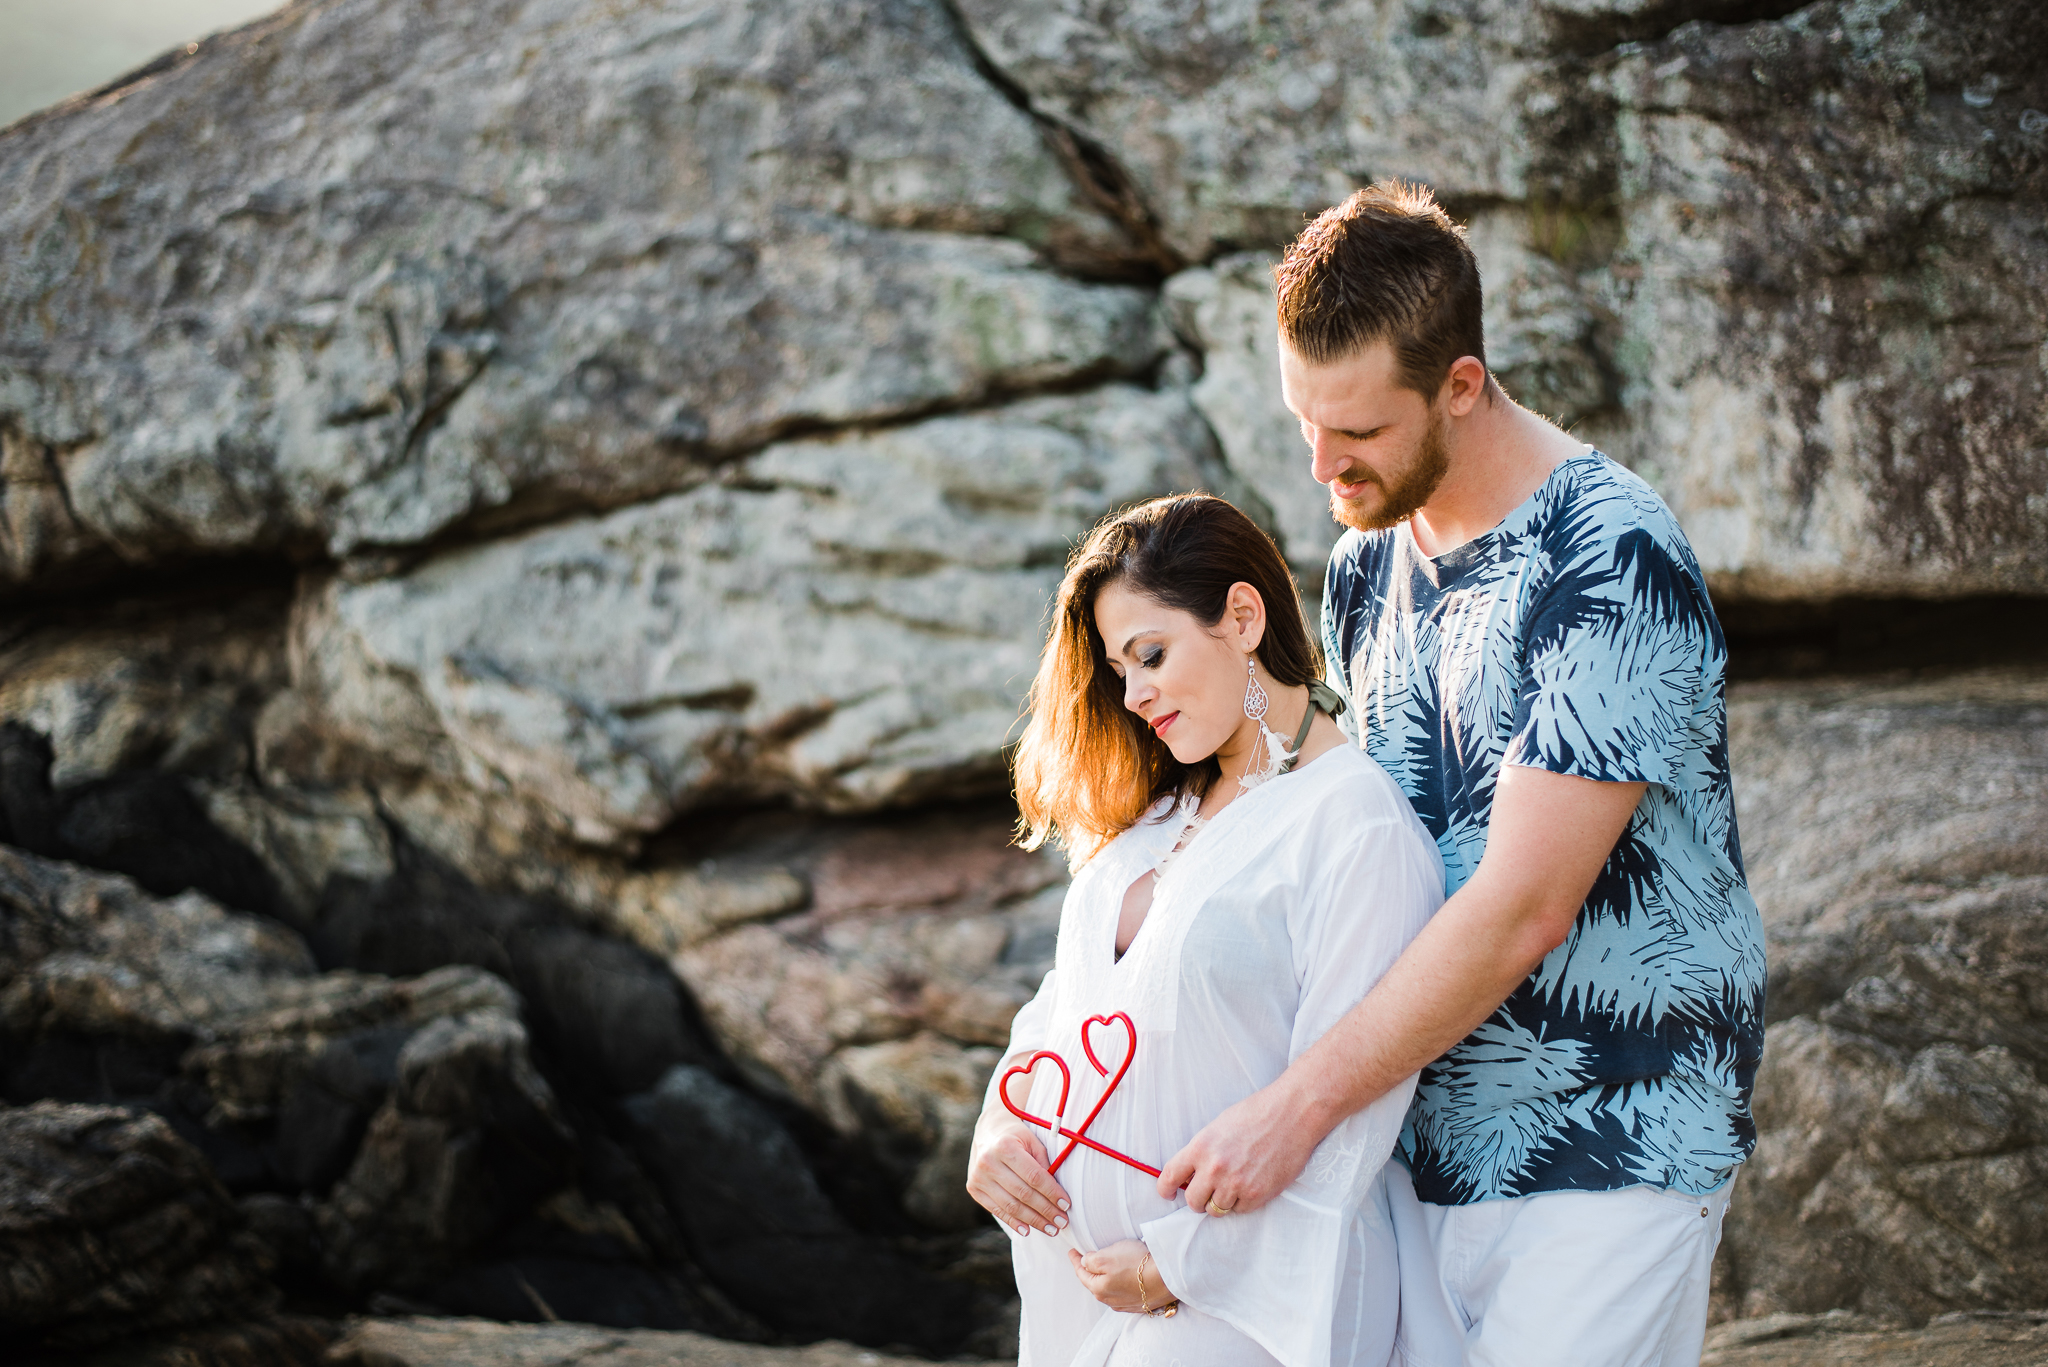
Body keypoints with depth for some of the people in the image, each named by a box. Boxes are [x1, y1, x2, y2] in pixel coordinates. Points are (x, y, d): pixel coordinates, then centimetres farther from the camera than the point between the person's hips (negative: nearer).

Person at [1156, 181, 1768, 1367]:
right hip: (1421, 1125, 7)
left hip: (1606, 1146, -7)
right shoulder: (1370, 563, 8)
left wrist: (1299, 1105, -21)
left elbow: (1520, 910, -23)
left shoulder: (1617, 568, -19)